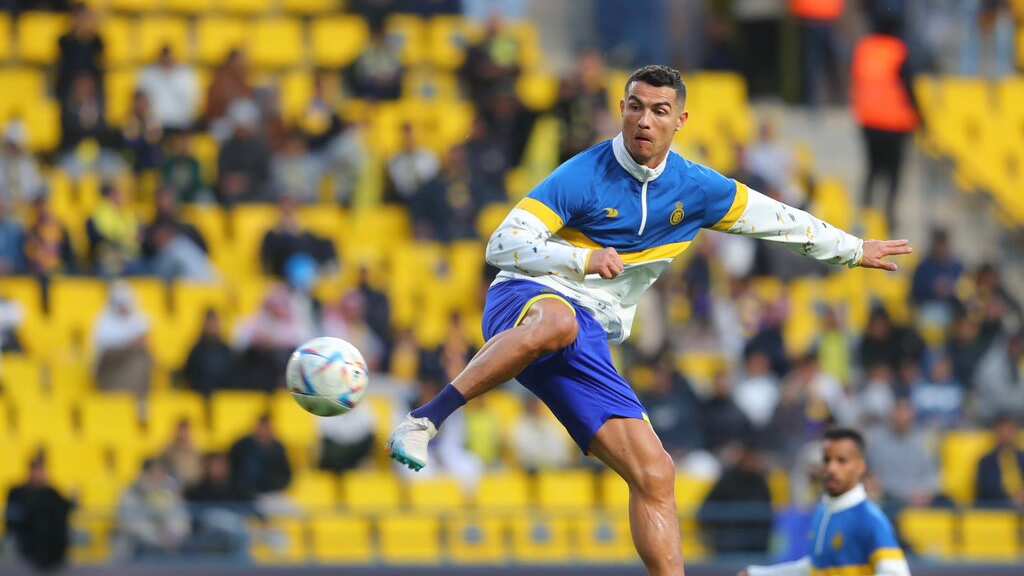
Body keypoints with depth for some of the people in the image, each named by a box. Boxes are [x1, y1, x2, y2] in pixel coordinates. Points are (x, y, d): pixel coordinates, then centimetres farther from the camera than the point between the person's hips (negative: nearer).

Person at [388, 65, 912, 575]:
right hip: (523, 303, -6)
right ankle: (424, 420, -44)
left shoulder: (694, 189, 7)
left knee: (655, 476, -5)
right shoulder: (583, 178, -11)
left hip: (586, 344, 6)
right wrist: (583, 259, -29)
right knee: (558, 321, -45)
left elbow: (777, 219, 22)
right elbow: (501, 245, -15)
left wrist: (853, 250, 31)